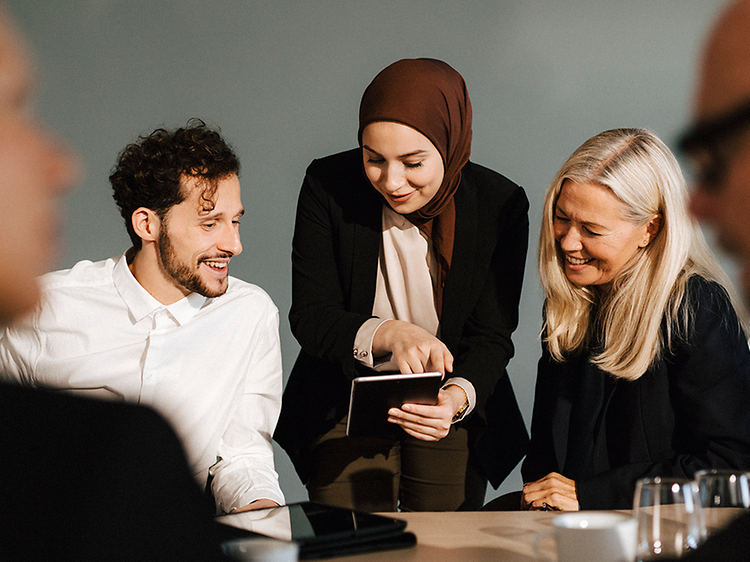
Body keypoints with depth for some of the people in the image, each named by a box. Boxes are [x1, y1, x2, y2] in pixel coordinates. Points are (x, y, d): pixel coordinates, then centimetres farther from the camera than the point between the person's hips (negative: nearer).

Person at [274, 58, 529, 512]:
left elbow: (492, 337, -12)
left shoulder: (501, 205, -14)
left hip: (455, 411, 1)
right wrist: (391, 334, -35)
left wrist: (456, 397, -34)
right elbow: (310, 317, -15)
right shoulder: (328, 186, -15)